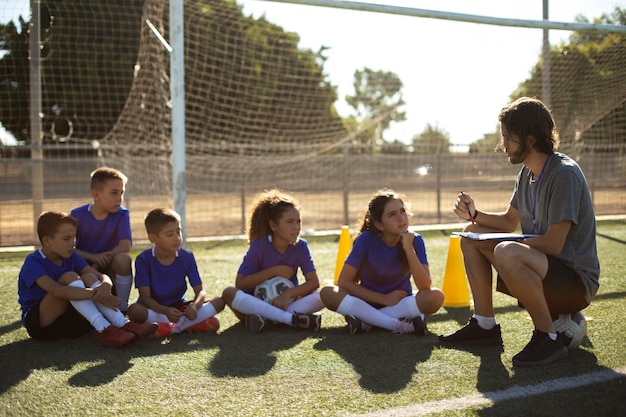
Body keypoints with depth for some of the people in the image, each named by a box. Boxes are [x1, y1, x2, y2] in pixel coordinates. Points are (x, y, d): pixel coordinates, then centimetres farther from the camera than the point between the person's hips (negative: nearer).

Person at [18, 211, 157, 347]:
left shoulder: (72, 257, 5)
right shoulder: (33, 263, -17)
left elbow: (103, 276, -6)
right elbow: (56, 290, -35)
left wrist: (105, 285, -31)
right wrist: (94, 294, -39)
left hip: (67, 318, 6)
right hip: (39, 324, -6)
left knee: (89, 278, -14)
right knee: (70, 277, -26)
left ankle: (123, 324, -30)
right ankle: (105, 330, -39)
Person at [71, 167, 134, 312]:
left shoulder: (121, 215, -7)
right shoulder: (78, 215, -6)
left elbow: (125, 246, -19)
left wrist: (102, 258, -25)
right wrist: (92, 257, -26)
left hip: (110, 270, 0)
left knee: (123, 259, -32)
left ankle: (122, 307, -16)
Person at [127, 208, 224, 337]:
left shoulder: (187, 257, -4)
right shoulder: (144, 260, -13)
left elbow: (200, 291, -8)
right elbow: (145, 297, -20)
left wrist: (195, 306, -33)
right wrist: (166, 311, -41)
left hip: (179, 306, 3)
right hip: (155, 308, -3)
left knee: (218, 302, -17)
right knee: (134, 310, -37)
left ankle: (171, 328, -26)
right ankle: (193, 324, -30)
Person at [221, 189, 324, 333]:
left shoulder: (300, 246, -4)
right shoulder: (259, 246, -10)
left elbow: (314, 281, -11)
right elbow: (240, 283, -14)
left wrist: (288, 295, -26)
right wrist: (274, 271, -18)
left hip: (286, 304, 2)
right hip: (257, 304, -1)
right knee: (229, 293, -32)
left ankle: (268, 319, -33)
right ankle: (293, 319, -38)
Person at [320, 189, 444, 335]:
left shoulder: (414, 241, -11)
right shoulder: (366, 239, -14)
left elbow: (425, 287, -20)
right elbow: (344, 281, -14)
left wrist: (408, 248, -27)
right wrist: (383, 299, -17)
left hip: (401, 304, 1)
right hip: (367, 302, -1)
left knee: (436, 296, -29)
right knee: (328, 293, -28)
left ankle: (365, 320, -24)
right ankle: (398, 325, -30)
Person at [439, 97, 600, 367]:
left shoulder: (564, 174, -20)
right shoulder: (527, 173, 8)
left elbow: (553, 243, -25)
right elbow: (510, 222, 19)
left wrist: (511, 244, -13)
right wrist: (474, 215, 2)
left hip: (577, 282, -10)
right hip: (541, 269, 10)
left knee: (507, 254, -36)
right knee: (472, 235, 11)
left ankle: (548, 337, -21)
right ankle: (484, 325, 9)